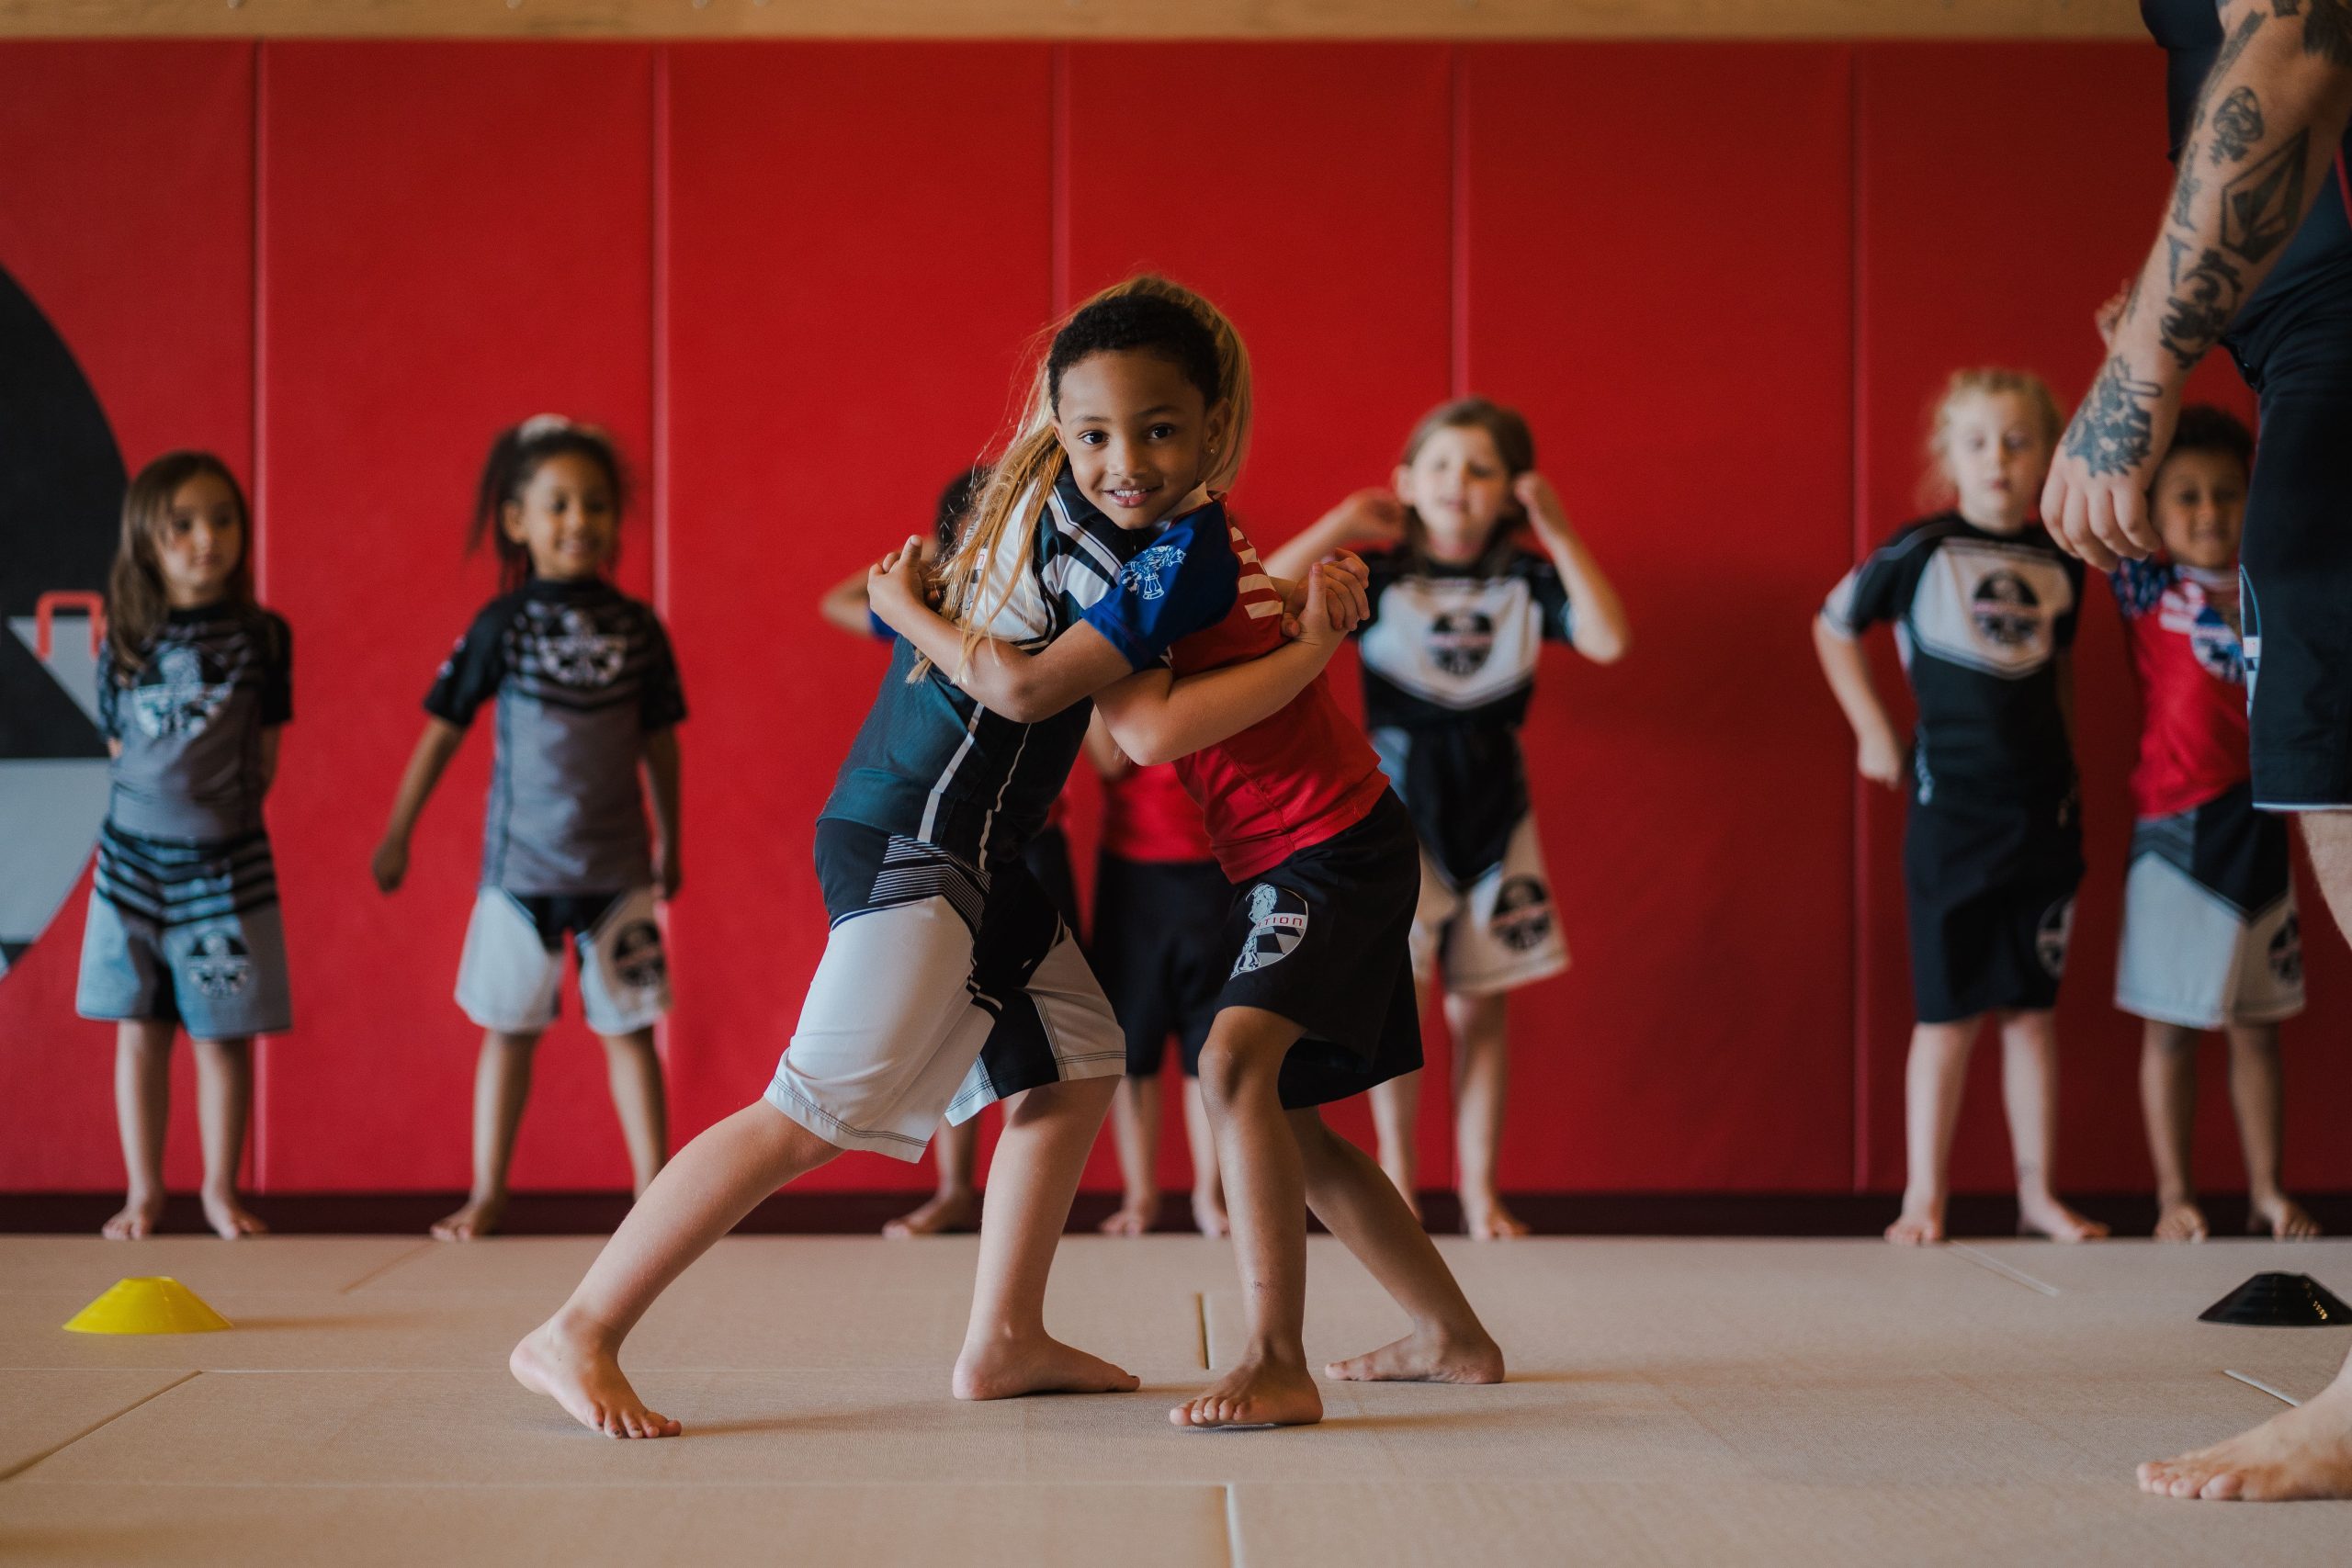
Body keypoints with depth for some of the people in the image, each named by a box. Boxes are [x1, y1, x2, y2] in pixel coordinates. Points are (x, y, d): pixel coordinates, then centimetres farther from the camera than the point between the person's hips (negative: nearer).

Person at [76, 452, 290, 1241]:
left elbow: (264, 756, 2)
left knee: (222, 1033, 4)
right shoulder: (126, 642, 1)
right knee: (140, 1030, 7)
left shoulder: (260, 636, -3)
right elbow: (119, 750, 7)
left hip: (225, 863, -1)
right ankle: (143, 1190, 18)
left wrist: (216, 816, -1)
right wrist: (165, 811, -2)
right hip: (134, 858, 1)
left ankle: (221, 1190, 16)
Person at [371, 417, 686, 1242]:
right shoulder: (502, 627, -5)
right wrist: (396, 834, 4)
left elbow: (658, 741, 11)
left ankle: (655, 1188, 9)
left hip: (618, 865, 1)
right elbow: (442, 733, 1)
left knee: (629, 1027, 4)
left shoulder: (637, 628, 1)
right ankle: (488, 1191, 18)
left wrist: (671, 842, 16)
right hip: (521, 864, -1)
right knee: (509, 1028, 8)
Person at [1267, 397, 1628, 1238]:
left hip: (1494, 807, 2)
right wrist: (1336, 528, -13)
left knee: (1481, 1004, 7)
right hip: (1397, 801, -2)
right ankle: (1396, 1175, 8)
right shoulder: (1376, 577, -4)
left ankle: (1480, 1192, 14)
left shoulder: (1528, 579, 3)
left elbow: (1609, 640, -12)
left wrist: (1559, 534, -11)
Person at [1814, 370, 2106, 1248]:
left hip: (2044, 810, 3)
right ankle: (1924, 1199, 8)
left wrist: (2054, 741, 12)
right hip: (1951, 809, -3)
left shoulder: (2060, 563, 5)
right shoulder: (1921, 552, -5)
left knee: (2032, 1008, 8)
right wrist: (1873, 732, 3)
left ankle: (2037, 1193, 15)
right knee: (1948, 1013, 0)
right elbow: (1833, 628, 7)